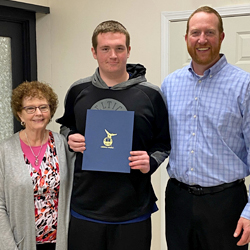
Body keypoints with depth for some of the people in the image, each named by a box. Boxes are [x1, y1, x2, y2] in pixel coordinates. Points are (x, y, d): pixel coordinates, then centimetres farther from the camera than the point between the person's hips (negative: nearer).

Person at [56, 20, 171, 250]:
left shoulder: (150, 94, -3)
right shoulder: (78, 91, 3)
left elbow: (164, 143, 5)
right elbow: (66, 126, 19)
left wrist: (151, 162, -13)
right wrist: (70, 138, -2)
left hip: (133, 211, -1)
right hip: (85, 207, 2)